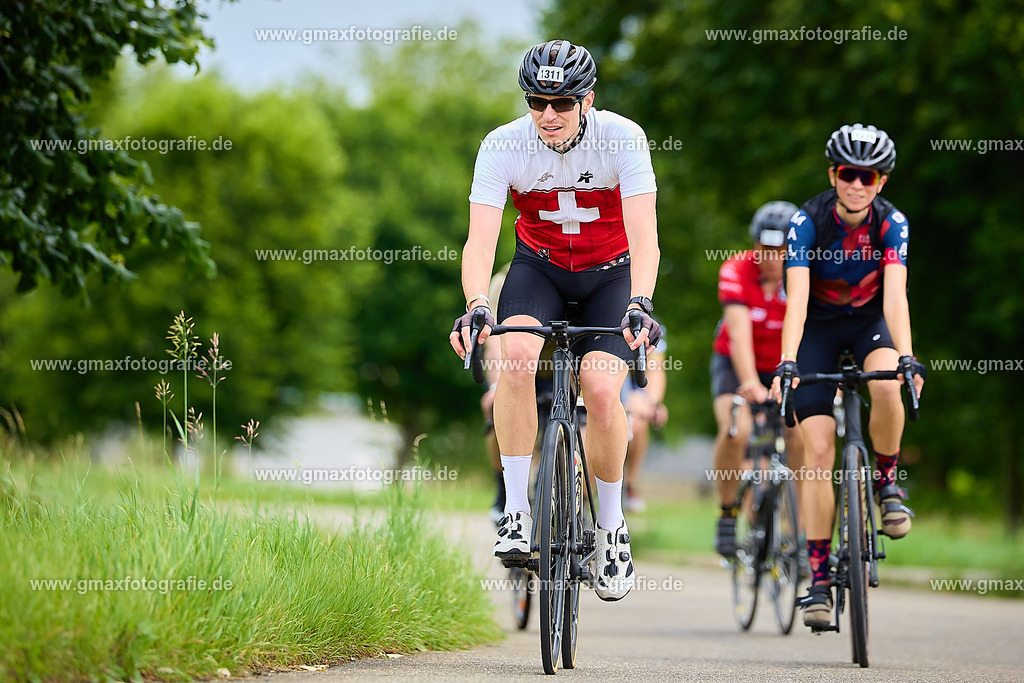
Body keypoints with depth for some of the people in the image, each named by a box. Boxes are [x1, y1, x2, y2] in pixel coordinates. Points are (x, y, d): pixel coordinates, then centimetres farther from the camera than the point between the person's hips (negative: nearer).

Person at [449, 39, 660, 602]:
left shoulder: (622, 139, -25)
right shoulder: (503, 146, -22)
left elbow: (644, 236, -32)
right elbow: (480, 239, -30)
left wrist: (640, 303, -49)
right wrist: (476, 306, -48)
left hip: (610, 272, -1)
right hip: (539, 265, 1)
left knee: (602, 390, -20)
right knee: (516, 354, -30)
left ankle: (611, 525, 4)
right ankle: (516, 512, -20)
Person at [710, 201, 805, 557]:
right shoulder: (736, 271, -26)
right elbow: (740, 331, -36)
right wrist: (750, 382, -51)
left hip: (784, 367, 2)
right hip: (735, 364, -2)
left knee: (802, 439, -19)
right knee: (736, 430, -28)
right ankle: (727, 514, -7)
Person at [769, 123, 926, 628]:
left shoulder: (892, 223, -18)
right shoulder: (808, 221, -22)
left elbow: (895, 295, -28)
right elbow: (796, 298, -31)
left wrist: (906, 357, -43)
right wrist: (786, 364, -44)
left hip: (869, 322, 1)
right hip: (818, 327, -1)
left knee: (886, 386, -34)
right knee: (818, 450, -12)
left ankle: (887, 481, -7)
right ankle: (818, 577, -8)